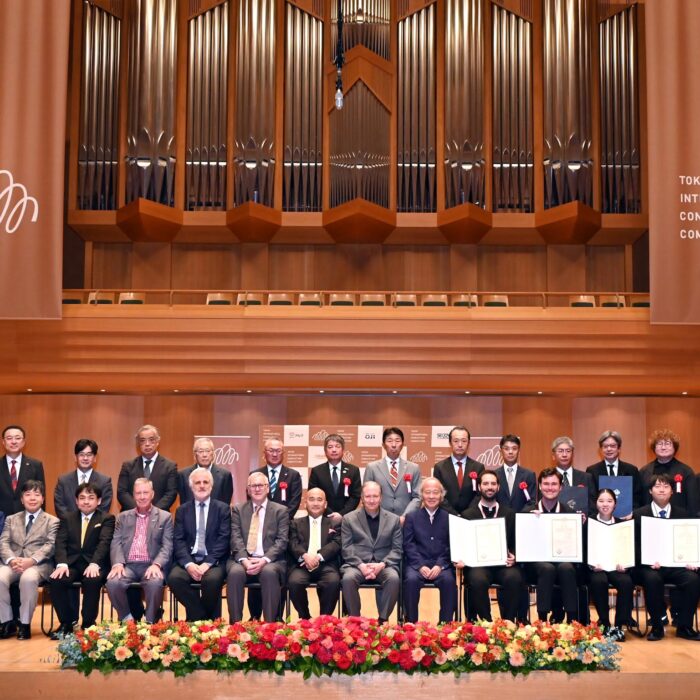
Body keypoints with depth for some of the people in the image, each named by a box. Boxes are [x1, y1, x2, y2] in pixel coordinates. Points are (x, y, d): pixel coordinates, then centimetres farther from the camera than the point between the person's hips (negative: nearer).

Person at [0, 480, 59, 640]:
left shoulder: (52, 521, 12)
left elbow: (50, 546, -3)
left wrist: (31, 560, -21)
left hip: (39, 564, -3)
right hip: (13, 563, 3)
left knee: (28, 578, -37)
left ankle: (25, 623, -21)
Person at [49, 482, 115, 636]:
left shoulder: (107, 519, 7)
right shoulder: (67, 518, 17)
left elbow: (104, 542, -9)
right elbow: (61, 543, 3)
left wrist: (94, 563, -28)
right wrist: (62, 564, -18)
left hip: (94, 564, -3)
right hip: (71, 563, 3)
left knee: (92, 581, -35)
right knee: (56, 580, -29)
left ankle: (88, 624, -13)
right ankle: (67, 622, -8)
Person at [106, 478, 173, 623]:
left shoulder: (165, 517, 10)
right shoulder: (123, 517, 19)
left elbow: (167, 546, 1)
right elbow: (116, 543, 9)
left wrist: (156, 565, -18)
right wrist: (118, 563, -12)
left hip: (151, 566, -2)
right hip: (128, 565, 2)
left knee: (154, 583, -35)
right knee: (113, 583, -29)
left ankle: (150, 622, -11)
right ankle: (127, 618, -4)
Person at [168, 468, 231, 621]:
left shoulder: (223, 508, 7)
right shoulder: (182, 510, 13)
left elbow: (223, 540, -3)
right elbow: (178, 540, 3)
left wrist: (207, 563, -17)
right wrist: (188, 564, -15)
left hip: (214, 561, -2)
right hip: (188, 560, 2)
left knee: (212, 579, -34)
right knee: (174, 578, -29)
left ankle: (210, 621, -7)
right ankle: (200, 617, -11)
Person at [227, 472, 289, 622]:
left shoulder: (281, 511, 10)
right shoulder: (238, 510, 16)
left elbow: (282, 541, -1)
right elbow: (236, 538, 3)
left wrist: (264, 560, -17)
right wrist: (244, 560, -16)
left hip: (270, 561, -1)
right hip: (243, 560, 1)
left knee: (269, 573, -35)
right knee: (235, 572, -32)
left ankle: (270, 624, -27)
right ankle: (235, 623, -23)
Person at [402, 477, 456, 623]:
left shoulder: (449, 517, 9)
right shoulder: (411, 517, 10)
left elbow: (451, 545, 2)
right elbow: (408, 545, 2)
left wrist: (439, 565, -13)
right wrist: (421, 566, -13)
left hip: (441, 564, 0)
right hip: (417, 563, 0)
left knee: (448, 579, -31)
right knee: (411, 579, -31)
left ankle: (446, 624, -18)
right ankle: (411, 623, -16)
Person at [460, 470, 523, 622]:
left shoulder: (510, 514, 17)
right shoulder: (468, 515, 14)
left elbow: (516, 543, 14)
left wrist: (514, 557, -8)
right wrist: (461, 559, -11)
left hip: (504, 564, 1)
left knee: (514, 578, -32)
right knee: (478, 580, -35)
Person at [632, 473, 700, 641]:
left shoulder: (682, 514, 13)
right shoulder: (639, 514, 6)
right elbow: (635, 545, 0)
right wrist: (649, 561, -17)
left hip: (676, 565, 2)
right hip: (649, 566, -2)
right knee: (652, 579, -35)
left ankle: (684, 626, -11)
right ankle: (657, 626, -16)